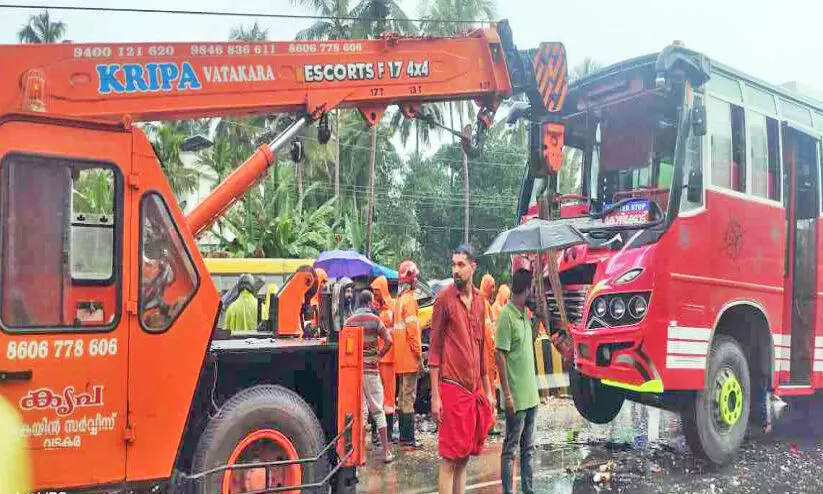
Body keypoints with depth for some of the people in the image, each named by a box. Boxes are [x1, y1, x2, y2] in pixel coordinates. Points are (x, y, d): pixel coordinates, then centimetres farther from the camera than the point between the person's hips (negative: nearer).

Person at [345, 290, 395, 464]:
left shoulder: (349, 321, 4)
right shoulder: (375, 319, -4)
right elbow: (389, 341, -14)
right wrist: (379, 356, -1)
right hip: (370, 370, -3)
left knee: (360, 411, 8)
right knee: (378, 410, 5)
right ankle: (386, 451, 8)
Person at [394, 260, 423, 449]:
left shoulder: (399, 300, 14)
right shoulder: (409, 299, -13)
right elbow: (412, 330, -19)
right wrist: (419, 354, -14)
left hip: (400, 357, 9)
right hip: (409, 357, -9)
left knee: (403, 395, 14)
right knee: (409, 396, -6)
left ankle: (403, 434, 21)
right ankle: (408, 437, -3)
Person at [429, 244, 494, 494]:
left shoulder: (479, 300, 11)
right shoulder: (444, 299, -7)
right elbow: (434, 349, -7)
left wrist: (488, 391, 17)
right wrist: (435, 396, -11)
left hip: (475, 389, 6)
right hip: (452, 387, -6)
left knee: (465, 455, 12)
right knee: (450, 459, -1)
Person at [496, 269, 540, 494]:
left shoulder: (525, 314, 10)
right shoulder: (506, 315, -15)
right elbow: (500, 356, -17)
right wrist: (507, 395, -18)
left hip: (530, 395, 8)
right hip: (516, 397, -8)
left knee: (527, 448, 15)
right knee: (510, 449, 1)